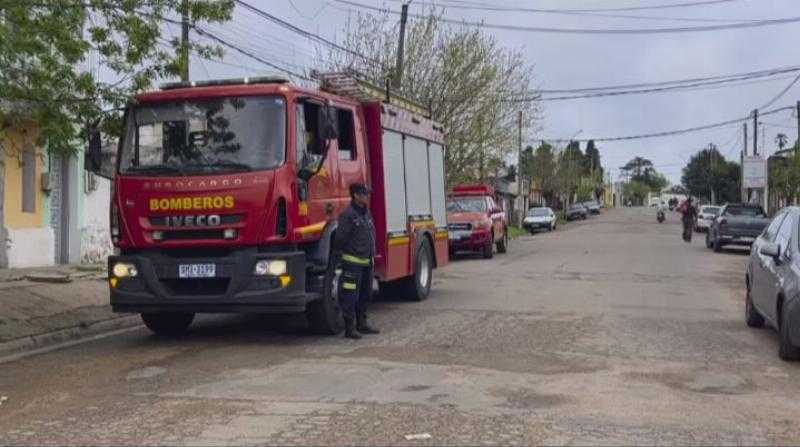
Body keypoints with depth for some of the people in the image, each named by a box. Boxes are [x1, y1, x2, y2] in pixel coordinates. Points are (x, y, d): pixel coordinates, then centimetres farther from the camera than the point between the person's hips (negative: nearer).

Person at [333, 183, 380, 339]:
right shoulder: (347, 215, -14)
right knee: (350, 296, -5)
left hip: (366, 262, 9)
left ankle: (362, 324, 25)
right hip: (352, 262, -9)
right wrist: (340, 256, -8)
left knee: (365, 294, 14)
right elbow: (340, 238, -14)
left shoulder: (366, 214, 14)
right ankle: (350, 328, -1)